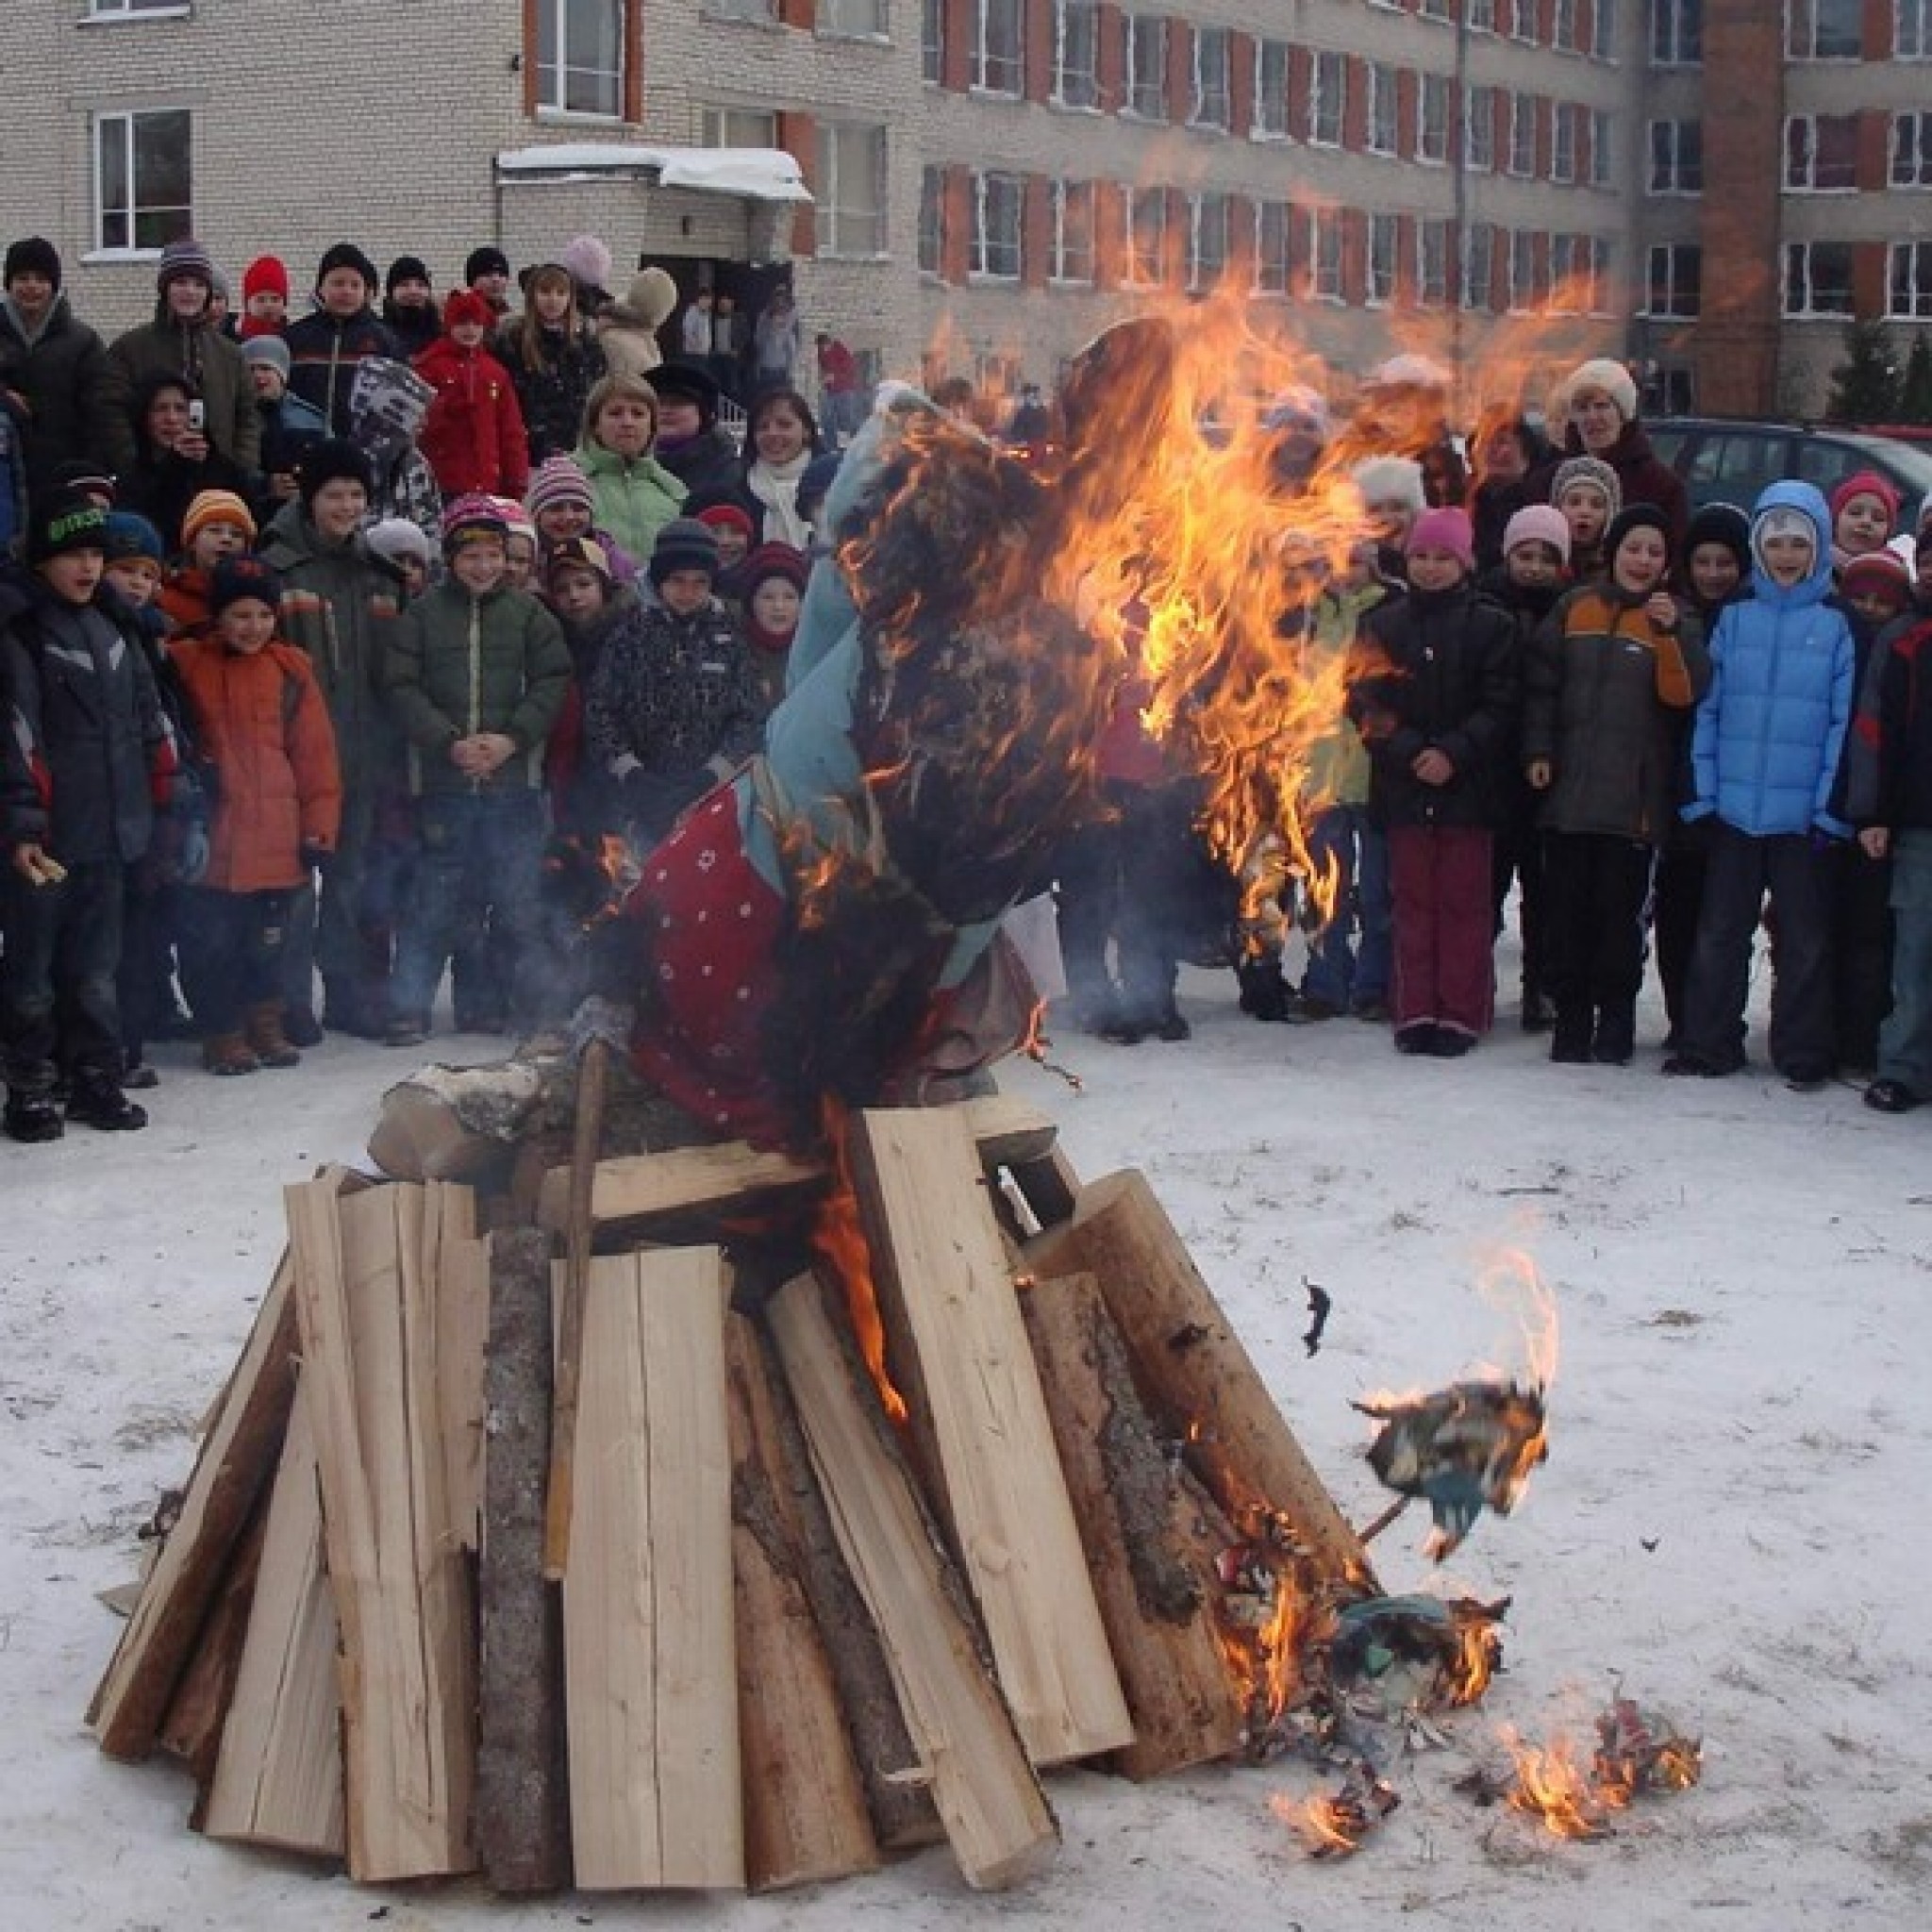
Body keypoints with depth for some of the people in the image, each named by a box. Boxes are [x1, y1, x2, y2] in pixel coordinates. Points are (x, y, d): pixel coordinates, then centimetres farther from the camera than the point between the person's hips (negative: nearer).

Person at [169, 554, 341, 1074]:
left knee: (267, 939, 11)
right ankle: (223, 1034, 12)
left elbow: (315, 753, 5)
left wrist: (319, 827, 1)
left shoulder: (292, 668, 5)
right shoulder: (186, 664, 0)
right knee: (212, 939, 0)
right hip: (211, 832, -2)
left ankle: (266, 1028, 25)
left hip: (276, 836, 2)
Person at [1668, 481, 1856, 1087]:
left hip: (1803, 811, -2)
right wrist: (1702, 787, -1)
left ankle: (1803, 1053, 14)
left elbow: (1845, 718, -3)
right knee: (1719, 932, 8)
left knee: (1804, 937, 5)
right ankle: (1709, 1043, 17)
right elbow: (1708, 707, 6)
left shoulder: (1835, 627, -1)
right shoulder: (1735, 619, 6)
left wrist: (1832, 803, -9)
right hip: (1733, 806, 2)